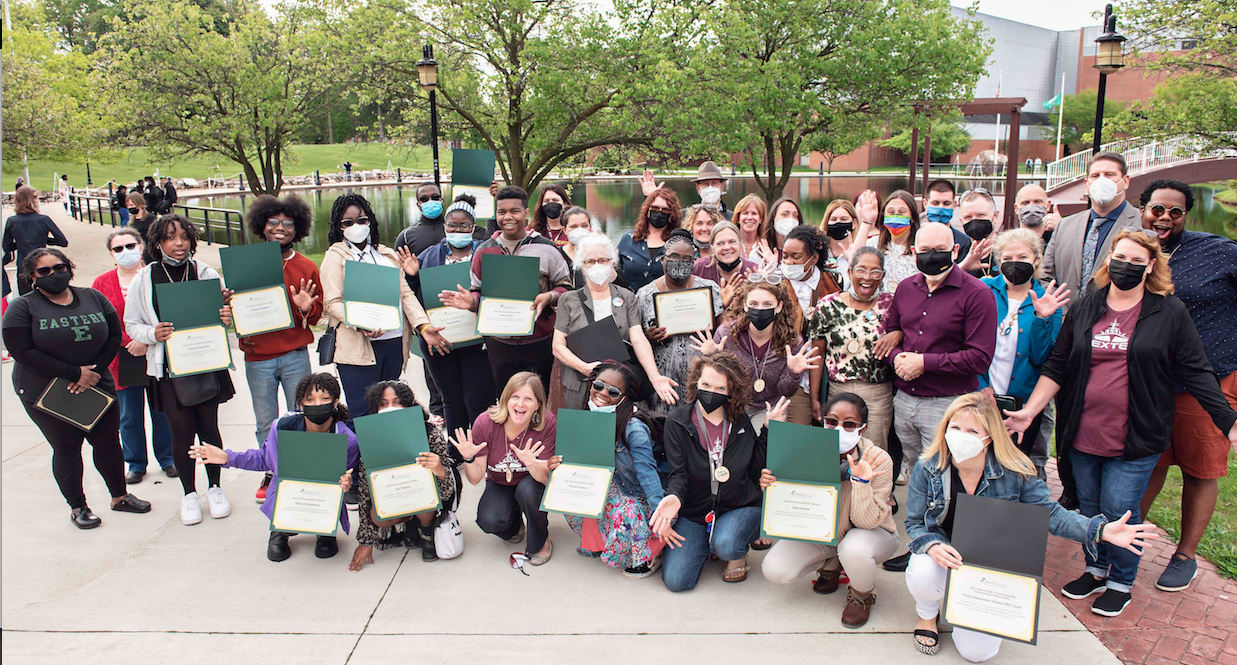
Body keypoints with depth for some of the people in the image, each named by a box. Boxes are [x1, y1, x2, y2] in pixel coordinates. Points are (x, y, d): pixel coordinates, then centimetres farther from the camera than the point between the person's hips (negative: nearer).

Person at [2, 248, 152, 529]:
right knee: (66, 449, 5)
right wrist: (75, 373, -18)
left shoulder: (93, 298, 4)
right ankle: (77, 507, 20)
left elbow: (114, 336, 2)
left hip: (97, 386, 3)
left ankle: (120, 496, 25)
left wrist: (96, 371, -13)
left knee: (108, 442, 8)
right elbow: (23, 352, -14)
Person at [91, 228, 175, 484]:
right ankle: (136, 464, 23)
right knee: (129, 416, 9)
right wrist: (129, 342, -14)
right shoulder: (102, 283, 5)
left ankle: (167, 459, 22)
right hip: (121, 361, 1)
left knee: (162, 409, 6)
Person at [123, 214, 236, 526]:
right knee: (181, 433, 5)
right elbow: (131, 324, 5)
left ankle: (214, 488, 26)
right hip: (169, 369, 0)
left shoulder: (206, 273, 0)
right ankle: (189, 494, 23)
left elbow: (222, 312, 9)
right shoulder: (144, 280, -1)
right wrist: (153, 333, -16)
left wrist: (226, 319, -15)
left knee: (209, 428, 8)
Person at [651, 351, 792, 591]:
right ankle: (705, 546, 22)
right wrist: (675, 497, -32)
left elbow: (758, 469, -1)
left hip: (740, 506, -1)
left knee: (725, 545, -35)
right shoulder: (677, 421, -6)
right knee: (675, 580, -12)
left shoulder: (743, 420, -2)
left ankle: (738, 554, 6)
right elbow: (679, 473, -10)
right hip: (695, 510, 1)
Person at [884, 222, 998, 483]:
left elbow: (980, 358, -15)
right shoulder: (906, 288, 9)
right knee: (910, 473, 18)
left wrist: (924, 362, -17)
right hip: (903, 400, 5)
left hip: (947, 404, -5)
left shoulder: (976, 294, -9)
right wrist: (896, 357, -6)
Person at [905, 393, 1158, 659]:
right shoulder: (927, 468, -16)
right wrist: (933, 546, -30)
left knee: (976, 651, -10)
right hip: (943, 550, 0)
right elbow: (914, 523, -8)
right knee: (922, 576, -36)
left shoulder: (1014, 472, -16)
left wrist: (1103, 531, -23)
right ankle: (927, 614, 3)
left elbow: (1049, 513, -8)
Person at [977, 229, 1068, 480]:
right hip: (980, 397, 0)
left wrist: (1041, 318, -20)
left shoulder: (1048, 300, 1)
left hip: (1025, 403, 0)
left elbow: (1041, 358, -7)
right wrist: (981, 385, -11)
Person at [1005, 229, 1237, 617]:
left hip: (1135, 439, -3)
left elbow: (1196, 373, 0)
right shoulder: (1084, 309, 5)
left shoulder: (1170, 313, -2)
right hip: (1082, 435, 3)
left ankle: (1121, 581, 23)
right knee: (1090, 507, 14)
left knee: (1119, 511, 0)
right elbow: (1057, 367, 6)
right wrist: (1029, 410, -3)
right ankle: (1096, 569, 35)